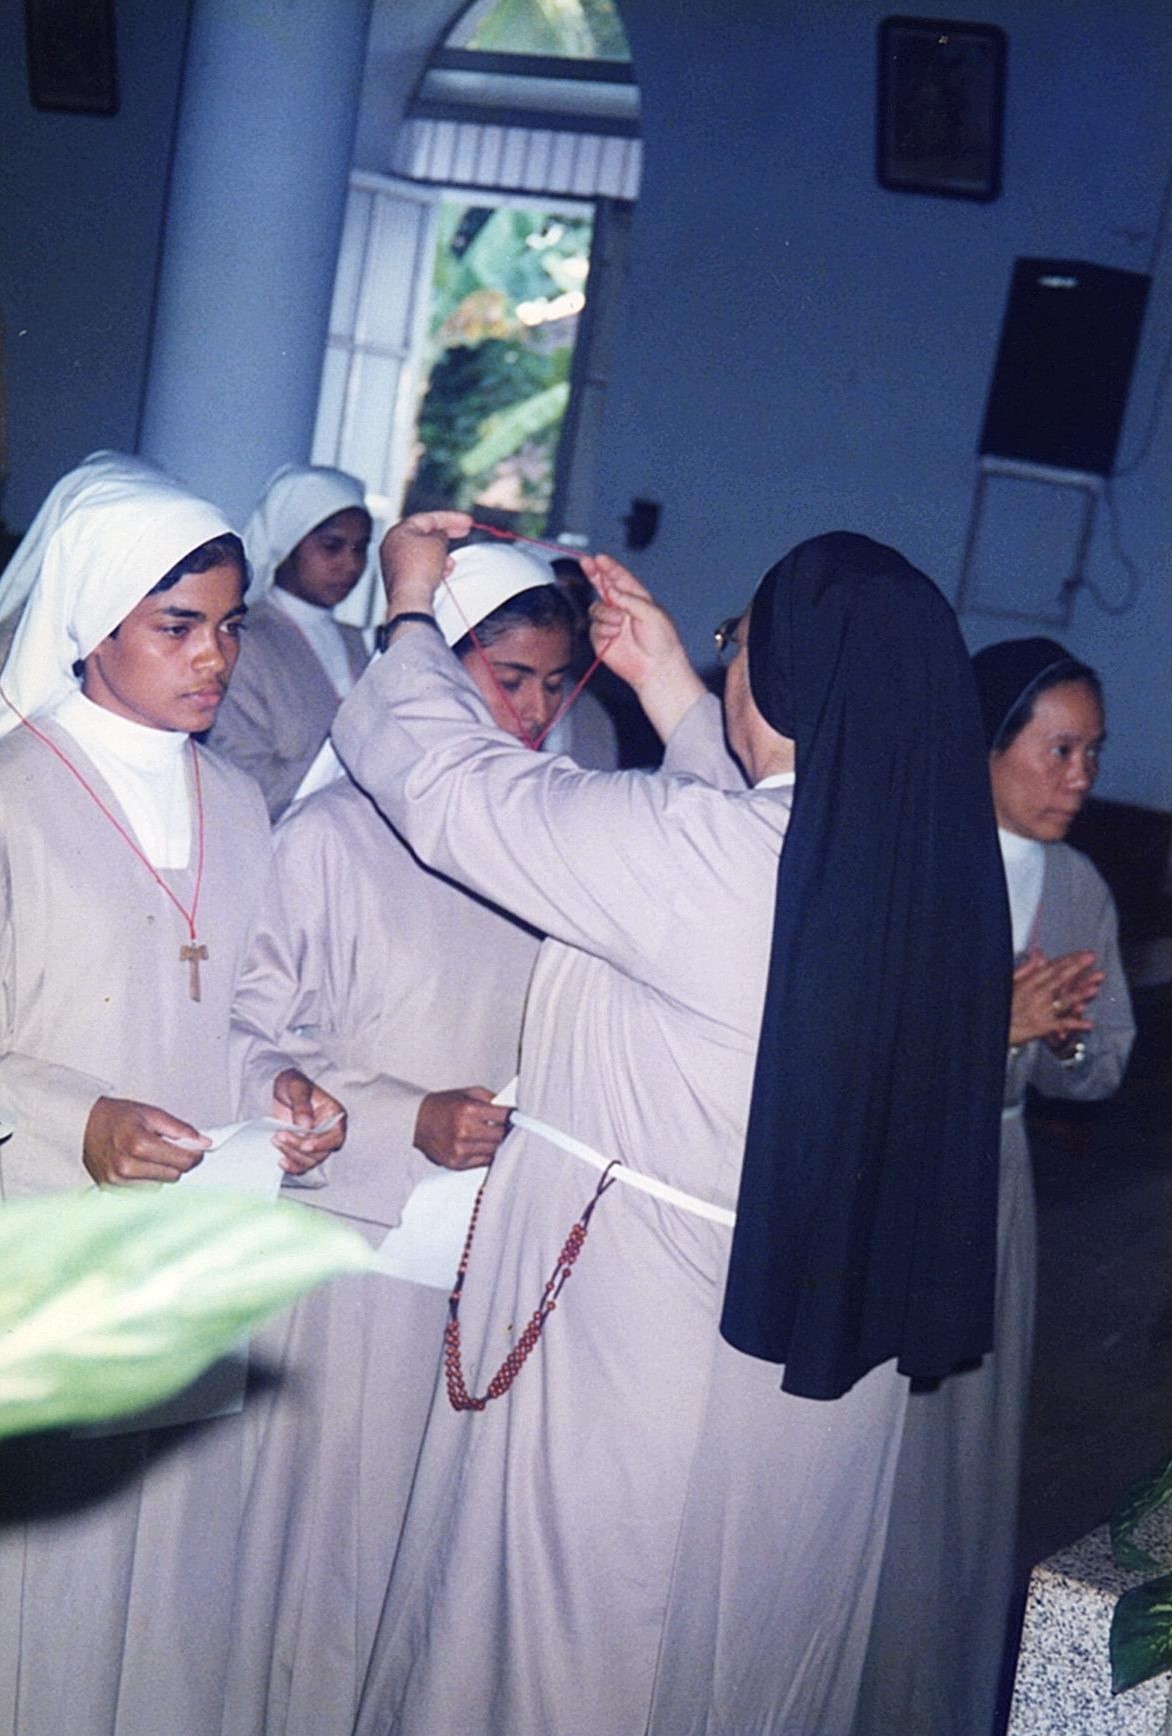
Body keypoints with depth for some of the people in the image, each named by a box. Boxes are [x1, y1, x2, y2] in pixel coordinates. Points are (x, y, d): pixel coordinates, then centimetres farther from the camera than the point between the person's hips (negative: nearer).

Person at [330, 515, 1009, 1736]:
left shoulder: (693, 848, -24)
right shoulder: (938, 862, -5)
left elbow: (448, 783, -13)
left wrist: (409, 609, 5)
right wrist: (668, 688, 19)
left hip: (634, 1345, -6)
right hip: (834, 1349, 6)